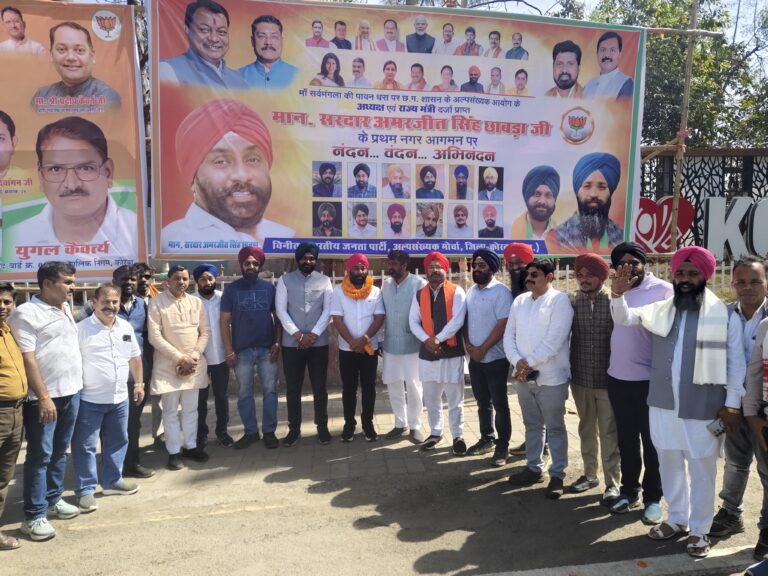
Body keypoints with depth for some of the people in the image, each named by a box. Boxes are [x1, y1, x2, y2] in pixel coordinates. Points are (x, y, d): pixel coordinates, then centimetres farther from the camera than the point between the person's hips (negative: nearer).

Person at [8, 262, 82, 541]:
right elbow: (27, 359, -17)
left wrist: (75, 385, 15)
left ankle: (53, 499, 30)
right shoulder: (26, 313, -13)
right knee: (40, 455, -1)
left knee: (60, 451, 17)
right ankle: (34, 516, 8)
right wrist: (43, 397, -19)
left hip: (71, 392, 7)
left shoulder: (66, 308, 12)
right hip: (44, 397, -7)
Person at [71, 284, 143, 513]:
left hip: (119, 397, 6)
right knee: (85, 446, 2)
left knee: (117, 442, 16)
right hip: (89, 399, -6)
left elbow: (135, 357, 16)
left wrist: (139, 384, 15)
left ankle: (113, 481, 31)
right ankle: (85, 490, 13)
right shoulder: (82, 329, -12)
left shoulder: (126, 327, 6)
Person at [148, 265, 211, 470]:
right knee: (170, 411, 4)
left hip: (194, 363, 4)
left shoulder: (196, 302, 7)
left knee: (191, 408, 12)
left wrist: (194, 356, -7)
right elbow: (154, 336, -12)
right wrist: (180, 358, -14)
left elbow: (205, 331, 7)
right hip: (168, 364, -3)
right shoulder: (156, 302, -6)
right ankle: (174, 451, 15)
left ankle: (190, 446, 25)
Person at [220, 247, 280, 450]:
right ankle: (250, 431, 20)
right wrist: (229, 350, -5)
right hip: (242, 350, 0)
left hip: (267, 348, 0)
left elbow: (278, 316, 7)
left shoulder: (269, 287, 5)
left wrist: (277, 343, -4)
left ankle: (269, 431, 16)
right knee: (244, 393, 7)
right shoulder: (231, 289, 3)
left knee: (270, 391, 4)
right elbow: (224, 320, 1)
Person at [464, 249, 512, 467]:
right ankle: (487, 439, 29)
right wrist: (468, 345, -4)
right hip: (474, 357, 6)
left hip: (495, 358, -6)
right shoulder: (471, 292, 9)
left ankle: (503, 446, 15)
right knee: (482, 402, 16)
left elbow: (502, 325, -17)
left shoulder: (501, 292, -12)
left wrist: (482, 349, -16)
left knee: (499, 404, 3)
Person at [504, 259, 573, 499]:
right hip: (523, 376, 6)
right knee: (532, 425, 17)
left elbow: (554, 340, -18)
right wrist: (518, 361, -11)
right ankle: (534, 468, 31)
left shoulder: (559, 300, -10)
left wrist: (529, 363, -16)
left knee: (554, 428, 5)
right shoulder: (519, 301, 10)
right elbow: (509, 334, 5)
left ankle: (557, 475, 16)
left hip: (551, 376, -6)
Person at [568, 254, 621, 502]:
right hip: (580, 379, 4)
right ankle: (590, 474, 31)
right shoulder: (571, 302, 1)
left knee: (609, 432, 4)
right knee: (586, 429, 16)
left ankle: (612, 482, 16)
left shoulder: (614, 302, -8)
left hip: (608, 379, -3)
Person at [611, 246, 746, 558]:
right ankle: (677, 519, 35)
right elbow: (624, 318, 3)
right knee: (669, 465, 17)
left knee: (701, 470, 8)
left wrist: (732, 404, -5)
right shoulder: (660, 309, 4)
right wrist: (617, 294, -19)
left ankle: (699, 530, 26)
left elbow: (736, 363, -2)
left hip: (703, 408, -4)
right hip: (663, 405, 4)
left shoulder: (725, 316, -6)